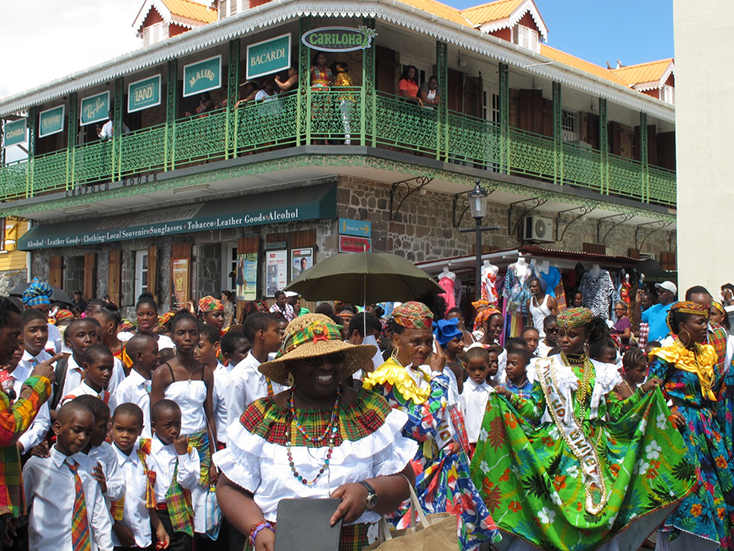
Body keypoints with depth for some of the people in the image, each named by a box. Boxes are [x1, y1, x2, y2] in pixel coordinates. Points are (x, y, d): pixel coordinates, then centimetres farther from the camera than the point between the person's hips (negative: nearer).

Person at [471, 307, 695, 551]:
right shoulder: (547, 368, 6)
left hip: (594, 452, 2)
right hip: (556, 451, -1)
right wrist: (510, 398, -14)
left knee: (596, 510, -3)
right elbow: (535, 410, 1)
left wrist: (643, 393, 0)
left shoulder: (601, 372, 10)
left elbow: (615, 413, 7)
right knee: (555, 512, -7)